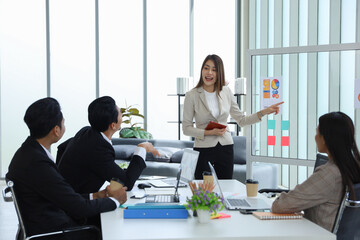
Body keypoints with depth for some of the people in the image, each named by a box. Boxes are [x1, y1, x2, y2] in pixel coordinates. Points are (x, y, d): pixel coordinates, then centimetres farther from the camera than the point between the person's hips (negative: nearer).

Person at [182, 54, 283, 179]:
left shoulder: (226, 92, 5)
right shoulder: (192, 95, -6)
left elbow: (241, 120, 9)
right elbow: (186, 128, -5)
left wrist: (264, 112, -1)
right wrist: (209, 132, -16)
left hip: (225, 148, 3)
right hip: (203, 149, -3)